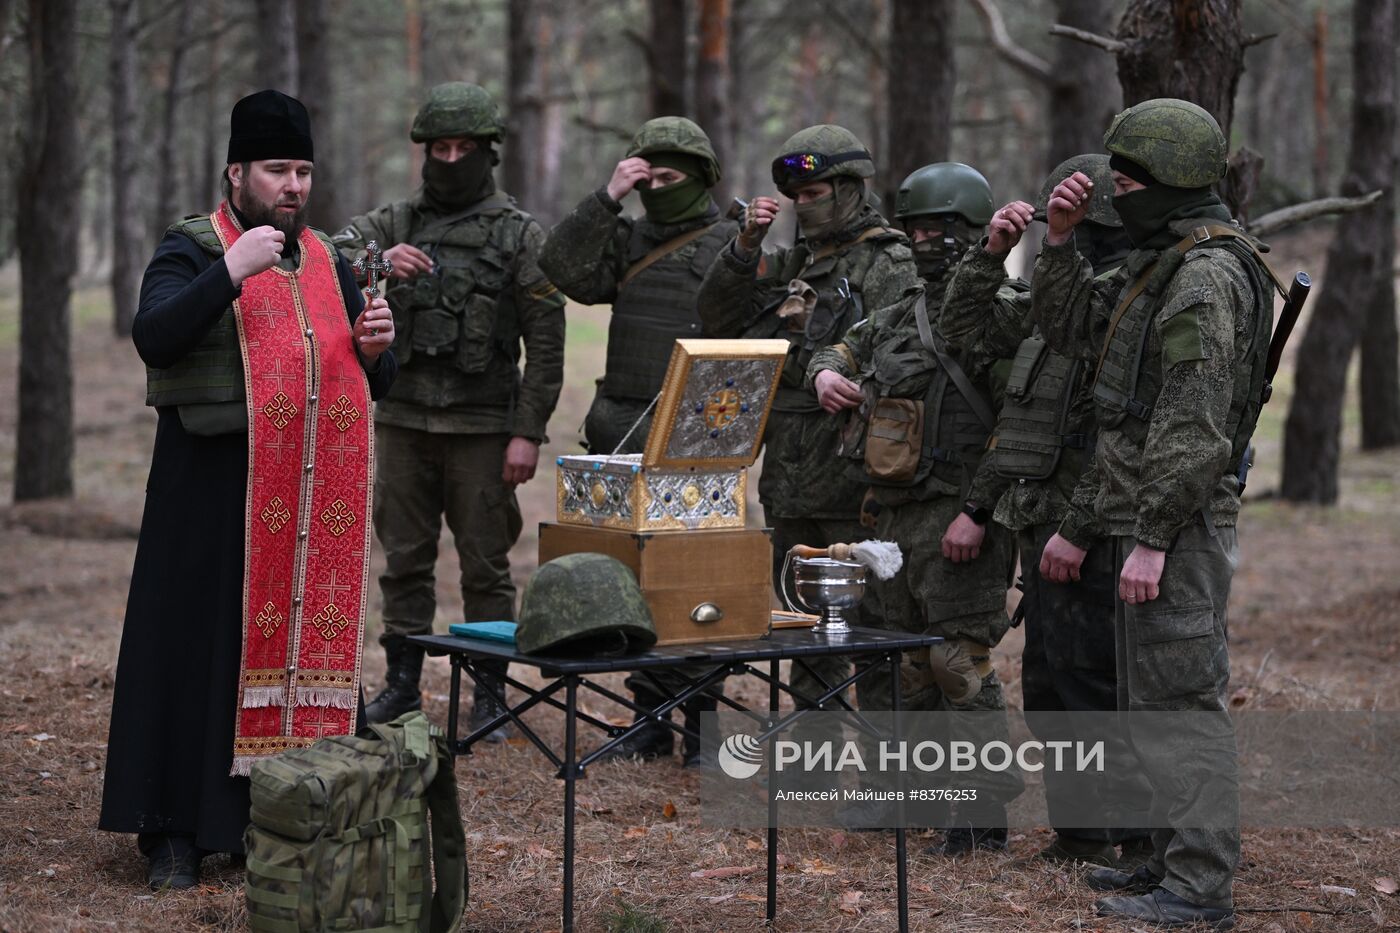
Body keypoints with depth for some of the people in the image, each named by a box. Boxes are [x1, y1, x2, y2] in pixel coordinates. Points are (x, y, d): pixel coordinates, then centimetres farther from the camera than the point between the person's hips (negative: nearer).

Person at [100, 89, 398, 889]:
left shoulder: (328, 263, 17)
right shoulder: (192, 251, 0)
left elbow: (371, 384, 20)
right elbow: (154, 338, -18)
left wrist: (374, 349, -2)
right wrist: (231, 271, -24)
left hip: (312, 492, 5)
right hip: (214, 485, -5)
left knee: (302, 639, 5)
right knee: (200, 646, -3)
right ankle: (176, 831, 4)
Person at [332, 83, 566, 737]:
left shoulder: (521, 235, 0)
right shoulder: (396, 223, 9)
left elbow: (546, 343, -3)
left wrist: (528, 433, -10)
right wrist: (376, 264, -24)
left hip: (482, 426, -3)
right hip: (403, 419, 3)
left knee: (486, 566, 2)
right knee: (404, 558, 9)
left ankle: (489, 696, 11)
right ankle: (402, 684, 19)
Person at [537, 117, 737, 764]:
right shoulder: (627, 238, 15)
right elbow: (565, 270, -1)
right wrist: (608, 199, -7)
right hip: (623, 437, 5)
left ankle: (703, 726, 4)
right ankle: (651, 719, 17)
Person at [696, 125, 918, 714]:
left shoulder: (890, 266, -6)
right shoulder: (790, 261, 18)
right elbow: (716, 319, 8)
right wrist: (745, 246, -1)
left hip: (853, 482, -8)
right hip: (790, 477, 8)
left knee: (872, 617, -4)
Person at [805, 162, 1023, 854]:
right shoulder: (905, 312, 16)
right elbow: (843, 350, 30)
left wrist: (978, 511, -22)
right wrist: (826, 373, 4)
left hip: (957, 519, -8)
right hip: (895, 513, 9)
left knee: (961, 664, -9)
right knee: (911, 661, 15)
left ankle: (984, 815, -4)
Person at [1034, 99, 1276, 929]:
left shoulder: (1208, 276, -17)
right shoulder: (1162, 264, 17)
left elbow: (1196, 425, -23)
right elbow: (1073, 331, 24)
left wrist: (1152, 538, -24)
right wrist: (1061, 242, 12)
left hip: (1180, 527, -11)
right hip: (1142, 520, 11)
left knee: (1180, 700, -8)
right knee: (1153, 697, 16)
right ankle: (1176, 858, 25)